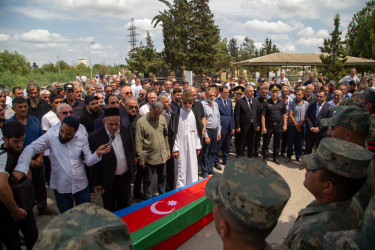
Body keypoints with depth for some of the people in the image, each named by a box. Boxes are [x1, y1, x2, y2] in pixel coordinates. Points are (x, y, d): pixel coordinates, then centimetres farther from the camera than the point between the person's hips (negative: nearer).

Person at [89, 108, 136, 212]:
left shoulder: (126, 131, -3)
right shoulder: (95, 136, -16)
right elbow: (94, 162, -10)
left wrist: (133, 168, 10)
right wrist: (97, 183, -7)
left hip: (125, 177, 4)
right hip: (108, 180, -3)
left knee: (125, 205, 21)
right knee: (110, 210, 15)